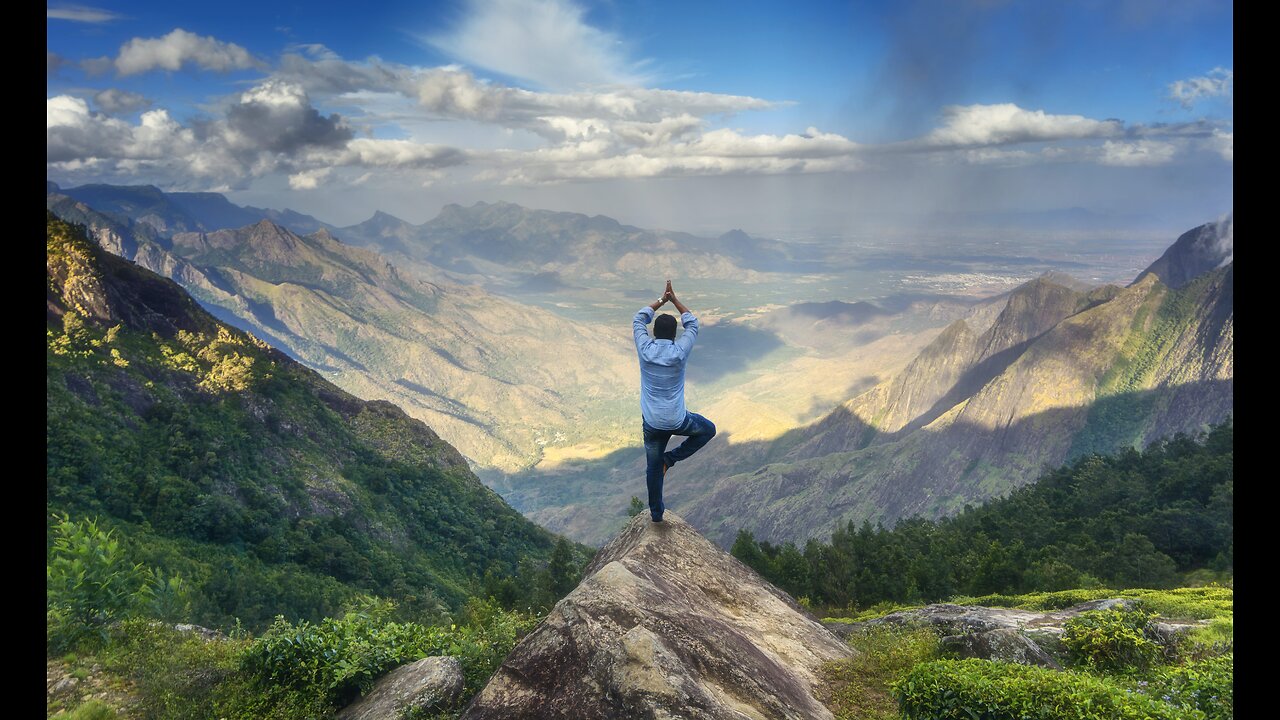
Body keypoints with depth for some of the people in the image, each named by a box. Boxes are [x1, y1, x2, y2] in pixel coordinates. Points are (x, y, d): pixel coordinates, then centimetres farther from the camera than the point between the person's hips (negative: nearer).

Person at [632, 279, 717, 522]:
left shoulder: (644, 349, -11)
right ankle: (672, 458, 13)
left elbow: (638, 319, 7)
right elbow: (693, 325, 3)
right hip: (677, 421, -2)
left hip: (652, 422, 2)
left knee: (653, 467, 18)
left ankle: (656, 512, 29)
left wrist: (662, 299, 11)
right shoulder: (679, 352, -14)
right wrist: (674, 299, 8)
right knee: (708, 429, 26)